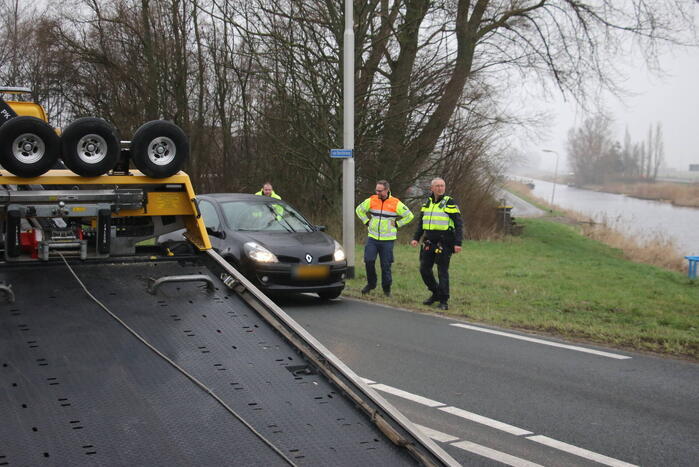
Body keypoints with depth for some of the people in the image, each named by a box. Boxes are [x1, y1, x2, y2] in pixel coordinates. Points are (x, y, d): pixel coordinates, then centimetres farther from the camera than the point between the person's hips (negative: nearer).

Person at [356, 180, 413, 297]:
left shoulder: (396, 203, -4)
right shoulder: (371, 200, 3)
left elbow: (409, 216, 4)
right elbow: (359, 210, 18)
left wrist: (397, 224, 0)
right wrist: (366, 222, 9)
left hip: (387, 240, -2)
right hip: (372, 238, 2)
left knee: (386, 265, 1)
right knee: (369, 261, -8)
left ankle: (387, 288, 17)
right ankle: (371, 284, 13)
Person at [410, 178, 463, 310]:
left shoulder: (450, 203, -4)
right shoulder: (427, 203, 12)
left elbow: (459, 224, -7)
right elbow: (421, 222, 21)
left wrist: (458, 243, -14)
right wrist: (416, 238, 11)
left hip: (444, 242, -6)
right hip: (429, 241, 6)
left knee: (442, 271, -3)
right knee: (424, 269, 7)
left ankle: (443, 300, 5)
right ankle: (435, 293, 25)